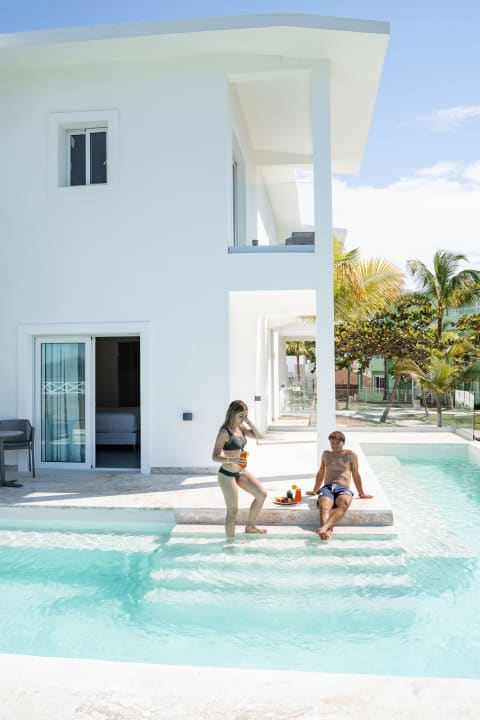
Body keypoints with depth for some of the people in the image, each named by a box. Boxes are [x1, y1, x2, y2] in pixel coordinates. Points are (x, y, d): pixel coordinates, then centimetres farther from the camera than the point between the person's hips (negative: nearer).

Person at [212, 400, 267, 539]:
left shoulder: (241, 427, 2)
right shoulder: (225, 432, -21)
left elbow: (258, 435, 3)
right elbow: (215, 456, -22)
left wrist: (248, 421, -8)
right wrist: (232, 460, -39)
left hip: (241, 471, 8)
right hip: (227, 474, -8)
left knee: (262, 494, 12)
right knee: (233, 511, -1)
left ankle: (250, 526, 29)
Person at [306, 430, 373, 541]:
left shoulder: (350, 455, 16)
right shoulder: (326, 454, 25)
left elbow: (356, 475, 22)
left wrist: (361, 493, 27)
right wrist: (315, 491, 42)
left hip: (343, 489, -2)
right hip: (326, 488, 2)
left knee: (344, 504, -41)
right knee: (324, 506, -36)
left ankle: (324, 527, -65)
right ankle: (327, 532, -64)